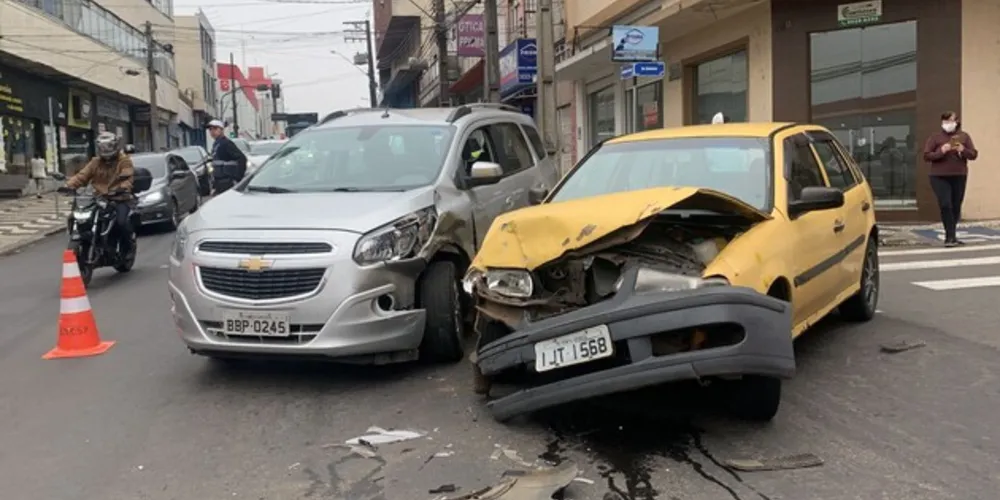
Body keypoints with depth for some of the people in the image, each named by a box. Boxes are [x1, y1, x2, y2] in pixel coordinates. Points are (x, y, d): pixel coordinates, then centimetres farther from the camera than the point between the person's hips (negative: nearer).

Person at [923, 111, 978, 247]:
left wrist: (963, 151, -14)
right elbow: (926, 155, -4)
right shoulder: (935, 137, 2)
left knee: (956, 207, 7)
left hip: (959, 176, 3)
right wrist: (941, 151, -20)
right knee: (945, 205, -13)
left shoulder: (964, 136, 9)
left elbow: (974, 154, 6)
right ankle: (951, 236, -8)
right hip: (940, 177, -3)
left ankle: (951, 236, 19)